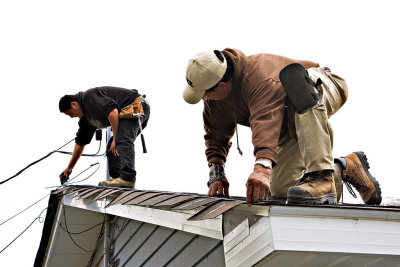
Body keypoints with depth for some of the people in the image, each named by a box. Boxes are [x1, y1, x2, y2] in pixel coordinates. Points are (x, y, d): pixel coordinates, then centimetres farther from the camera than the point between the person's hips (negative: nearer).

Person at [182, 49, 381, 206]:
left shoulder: (260, 77, -37)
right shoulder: (214, 100, -9)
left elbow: (267, 117, -53)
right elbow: (216, 137, 3)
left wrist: (262, 166, -67)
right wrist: (216, 175, -10)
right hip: (291, 128, 8)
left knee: (293, 76, -44)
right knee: (280, 190, -12)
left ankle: (321, 175, -47)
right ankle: (346, 167, 10)